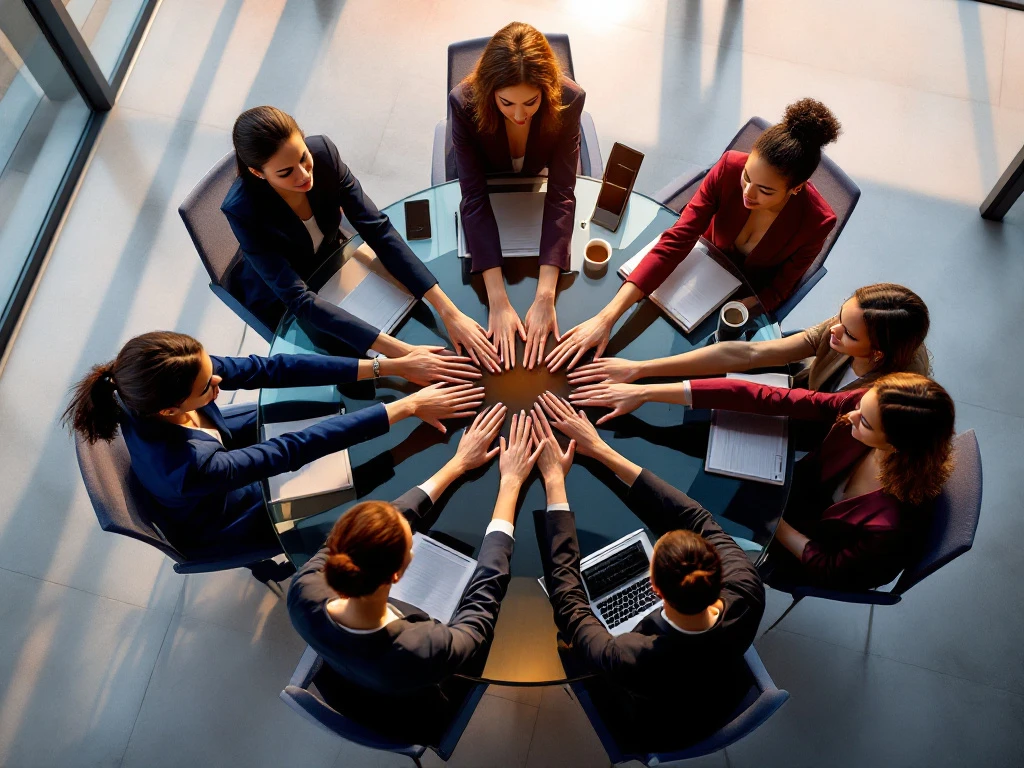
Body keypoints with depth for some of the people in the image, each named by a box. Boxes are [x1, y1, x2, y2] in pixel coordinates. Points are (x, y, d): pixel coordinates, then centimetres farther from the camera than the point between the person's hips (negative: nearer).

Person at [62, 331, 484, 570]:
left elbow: (267, 369, -28)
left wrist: (382, 366, -31)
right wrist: (406, 407, -42)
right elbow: (294, 450, -44)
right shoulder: (184, 469, -47)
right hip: (216, 527, -5)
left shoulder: (154, 395, -29)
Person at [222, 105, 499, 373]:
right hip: (280, 302, -4)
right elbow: (298, 300, -39)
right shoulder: (243, 210, -35)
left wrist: (449, 311, -35)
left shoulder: (323, 151, -26)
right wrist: (400, 353, -48)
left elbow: (378, 230, -26)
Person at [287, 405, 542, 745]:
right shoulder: (425, 651, -46)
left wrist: (457, 463, -10)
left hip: (345, 695, 3)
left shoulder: (303, 592, -34)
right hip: (411, 725, -3)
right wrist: (510, 482, -19)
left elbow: (396, 516, -21)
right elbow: (487, 588, -28)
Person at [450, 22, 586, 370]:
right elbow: (475, 198, -37)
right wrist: (498, 302, -44)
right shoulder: (464, 102, -37)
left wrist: (545, 297, -44)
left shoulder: (569, 99, -35)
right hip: (487, 182, 0)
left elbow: (561, 195, -36)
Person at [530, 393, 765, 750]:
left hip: (661, 734, -3)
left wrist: (555, 482, -25)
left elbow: (565, 593, -30)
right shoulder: (746, 596, -38)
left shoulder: (627, 658, -47)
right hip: (725, 697, 3)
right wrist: (603, 451, -23)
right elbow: (697, 518, -24)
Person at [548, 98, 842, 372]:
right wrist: (606, 317, -44)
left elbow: (776, 293, -16)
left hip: (753, 299, -1)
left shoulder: (816, 222, -31)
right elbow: (674, 242, -35)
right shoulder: (729, 168, -30)